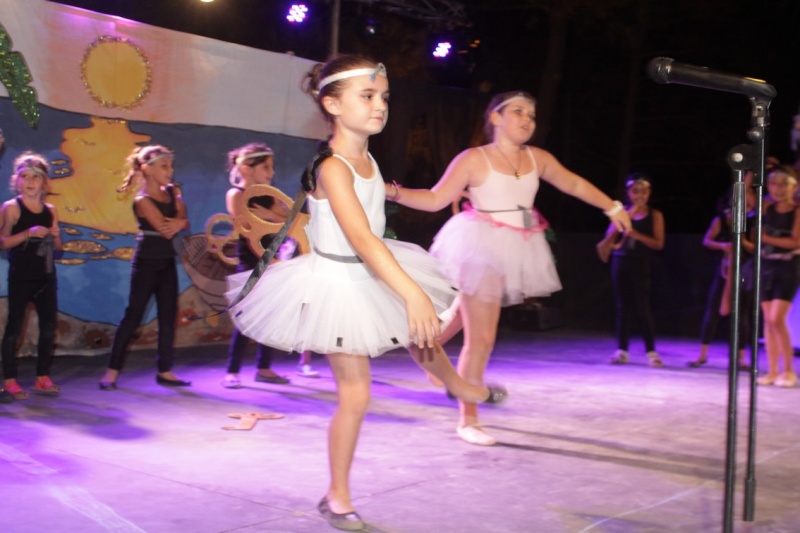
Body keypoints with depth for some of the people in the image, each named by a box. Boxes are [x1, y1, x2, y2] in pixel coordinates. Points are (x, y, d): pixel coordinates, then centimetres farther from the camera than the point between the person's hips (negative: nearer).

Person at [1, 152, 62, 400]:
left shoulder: (50, 211, 8)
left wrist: (55, 236, -5)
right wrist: (28, 233, -23)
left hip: (46, 275, 5)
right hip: (20, 276, -5)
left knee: (49, 326, 7)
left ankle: (42, 377, 18)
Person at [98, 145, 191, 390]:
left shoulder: (172, 192, 7)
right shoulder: (142, 200, -13)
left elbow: (184, 223, 2)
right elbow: (166, 230, -19)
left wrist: (178, 223, -18)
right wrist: (179, 221, -3)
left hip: (167, 261, 7)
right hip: (147, 262, -7)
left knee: (168, 316, 8)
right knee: (133, 315, -3)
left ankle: (165, 370, 16)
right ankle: (112, 371, 4)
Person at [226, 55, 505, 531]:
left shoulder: (368, 160, -2)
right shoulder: (333, 169, -27)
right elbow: (362, 239, -39)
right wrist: (412, 293, -47)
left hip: (375, 277, 8)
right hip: (339, 284, -8)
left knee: (426, 336, 26)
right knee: (355, 396, -4)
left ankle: (462, 388, 61)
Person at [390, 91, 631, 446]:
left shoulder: (538, 158, 6)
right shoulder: (474, 159, -9)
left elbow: (574, 184, 19)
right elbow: (435, 199, -10)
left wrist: (612, 208, 22)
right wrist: (392, 192, -23)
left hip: (517, 252, 6)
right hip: (482, 247, -6)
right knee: (481, 338, -4)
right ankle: (467, 420, 9)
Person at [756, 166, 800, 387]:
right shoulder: (767, 209, 6)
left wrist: (766, 238, -14)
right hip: (767, 266, 5)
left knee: (777, 319, -12)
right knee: (768, 320, 5)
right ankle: (772, 371, 11)